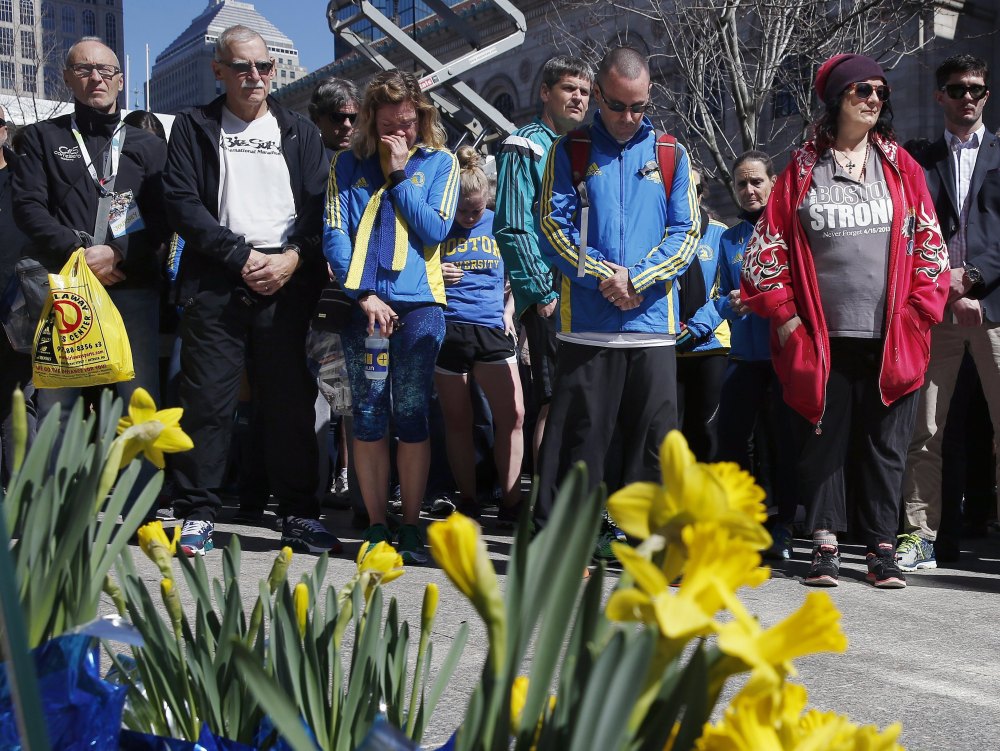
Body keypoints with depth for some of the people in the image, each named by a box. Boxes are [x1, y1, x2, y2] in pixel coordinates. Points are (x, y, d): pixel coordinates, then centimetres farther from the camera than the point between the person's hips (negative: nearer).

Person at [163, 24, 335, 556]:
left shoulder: (301, 133, 17)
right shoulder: (194, 127, 11)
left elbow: (319, 207, 8)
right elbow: (182, 203, -1)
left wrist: (293, 258, -9)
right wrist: (241, 256, -10)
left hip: (287, 285, 1)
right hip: (215, 283, -1)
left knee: (291, 401, 2)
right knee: (207, 398, -3)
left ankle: (299, 513, 11)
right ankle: (198, 514, 6)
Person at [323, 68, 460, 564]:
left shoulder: (439, 162, 10)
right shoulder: (348, 164, 11)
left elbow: (435, 230, -2)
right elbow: (334, 234, 2)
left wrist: (400, 173, -4)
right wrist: (362, 294, -8)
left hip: (418, 303, -1)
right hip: (362, 302, 1)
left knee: (412, 414, -1)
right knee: (368, 414, 2)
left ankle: (411, 525, 8)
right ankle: (376, 525, 11)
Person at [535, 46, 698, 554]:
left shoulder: (672, 155, 12)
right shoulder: (571, 151, 8)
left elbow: (686, 232, 6)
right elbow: (553, 224, 0)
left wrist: (637, 280, -9)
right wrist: (603, 276, -12)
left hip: (653, 320, 2)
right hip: (586, 320, -2)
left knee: (654, 435, 3)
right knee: (577, 434, 0)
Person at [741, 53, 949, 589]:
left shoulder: (900, 166, 9)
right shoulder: (803, 169, 4)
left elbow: (929, 244, 9)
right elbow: (768, 247, 5)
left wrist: (916, 313, 0)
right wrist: (785, 316, -1)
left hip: (890, 339, 1)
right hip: (822, 339, -1)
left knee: (885, 444, 5)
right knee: (822, 441, 3)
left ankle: (882, 549, 15)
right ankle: (825, 546, 14)